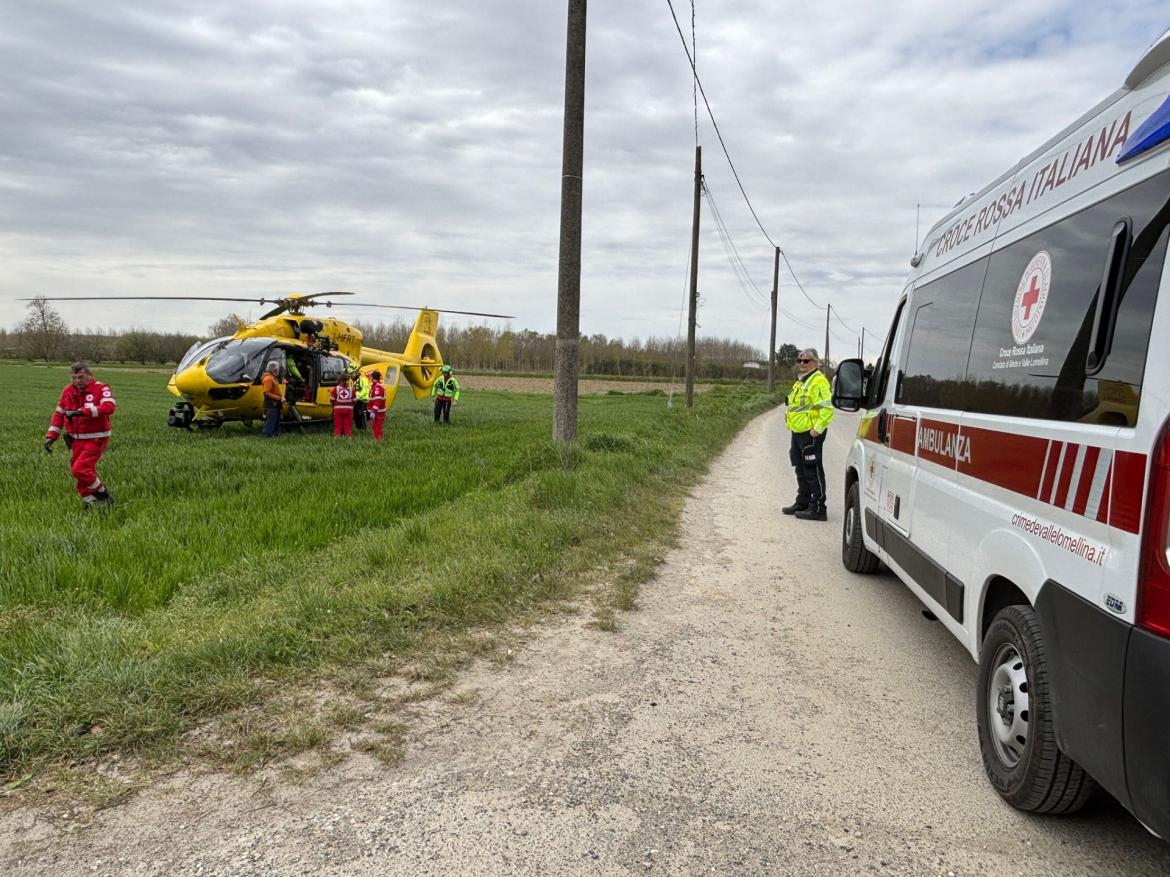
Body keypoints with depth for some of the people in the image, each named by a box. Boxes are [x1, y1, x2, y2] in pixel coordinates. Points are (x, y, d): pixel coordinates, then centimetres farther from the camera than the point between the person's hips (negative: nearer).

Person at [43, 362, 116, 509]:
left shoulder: (101, 389, -11)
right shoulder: (67, 391, 7)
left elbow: (109, 407, -30)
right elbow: (59, 414, 16)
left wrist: (82, 412, -36)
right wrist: (50, 437, 9)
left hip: (95, 439, -7)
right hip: (76, 440, 7)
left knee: (80, 469, -17)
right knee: (79, 471, 7)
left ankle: (104, 496, 2)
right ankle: (90, 502, 19)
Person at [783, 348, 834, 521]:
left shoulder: (819, 381, -14)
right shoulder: (800, 382, 19)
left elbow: (827, 408, -22)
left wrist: (817, 429, -23)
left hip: (810, 434, -10)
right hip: (798, 433, 10)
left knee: (813, 471, -8)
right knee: (801, 470, 17)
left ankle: (818, 508, -4)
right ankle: (802, 503, 28)